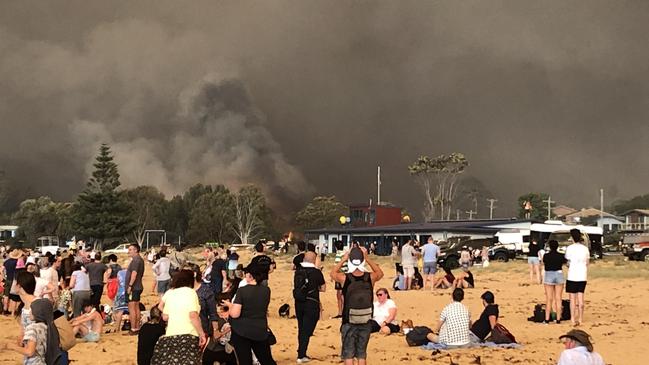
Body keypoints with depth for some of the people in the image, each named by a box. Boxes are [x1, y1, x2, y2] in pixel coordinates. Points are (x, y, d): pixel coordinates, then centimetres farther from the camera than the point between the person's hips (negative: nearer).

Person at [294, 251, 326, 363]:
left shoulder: (298, 271, 1)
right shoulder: (317, 272, -11)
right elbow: (323, 288, -3)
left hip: (299, 303, 4)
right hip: (312, 304, -4)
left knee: (301, 329, 16)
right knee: (307, 330, 0)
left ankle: (302, 353, 23)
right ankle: (301, 355, -3)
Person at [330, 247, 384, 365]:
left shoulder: (345, 278, -13)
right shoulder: (370, 278, -9)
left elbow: (332, 273, 11)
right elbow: (380, 273, 16)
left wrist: (343, 259, 12)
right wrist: (368, 259, 11)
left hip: (349, 323, -2)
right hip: (366, 323, 2)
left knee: (348, 354, 5)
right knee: (362, 353, 12)